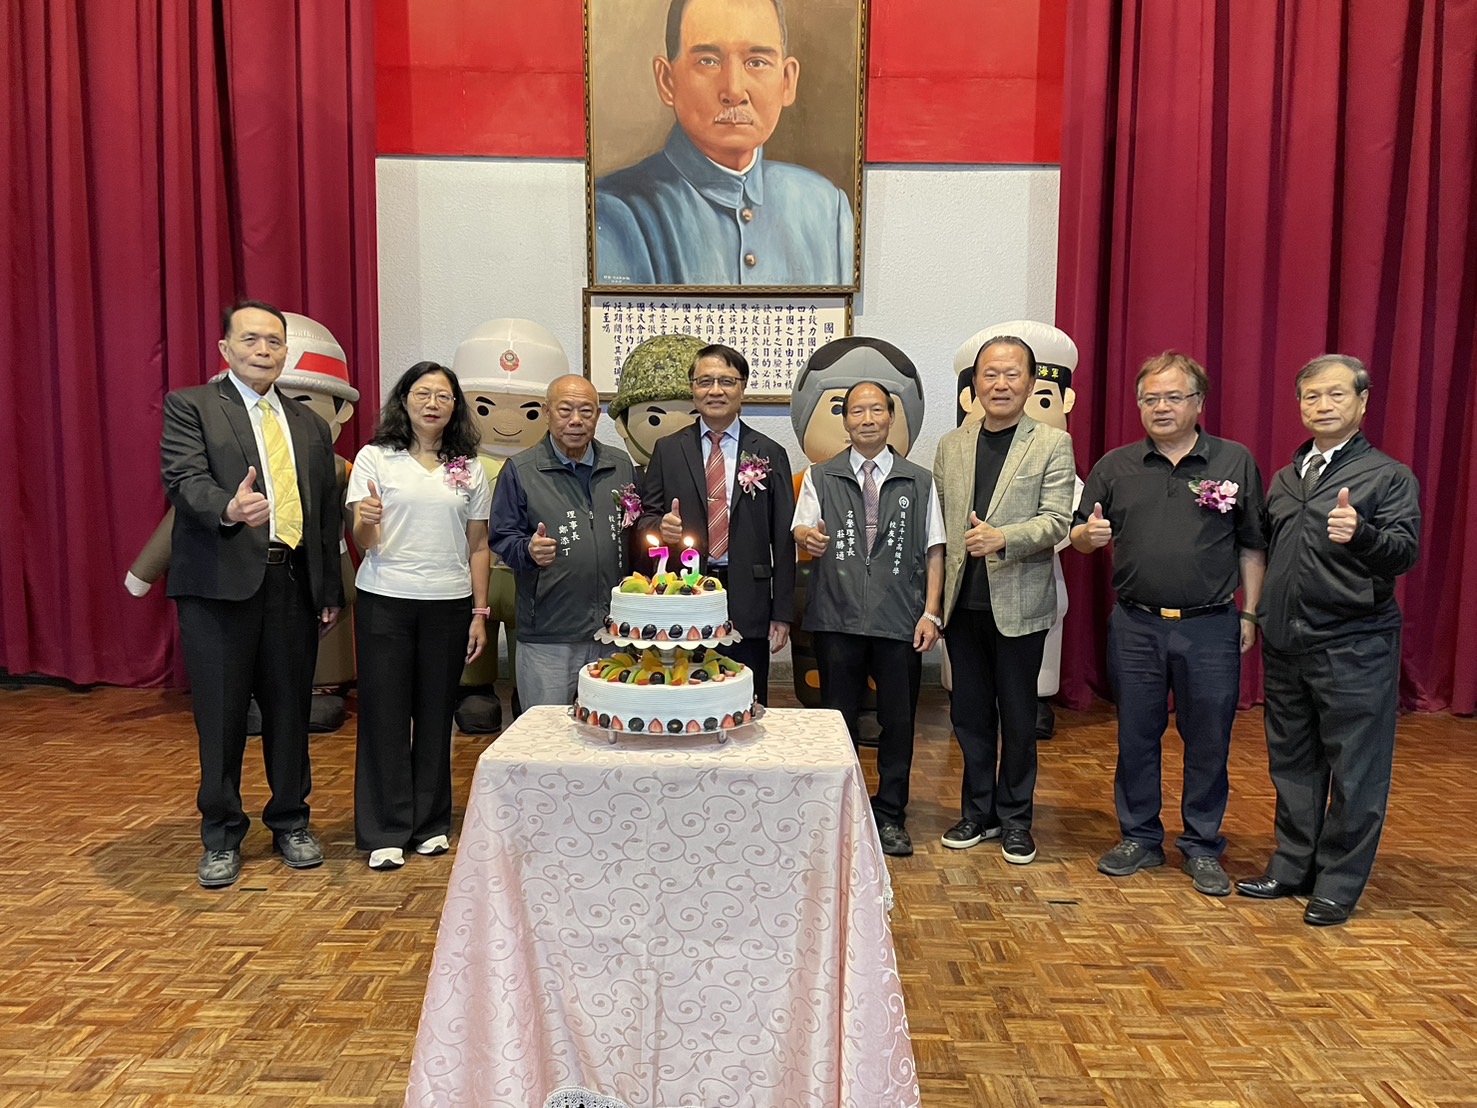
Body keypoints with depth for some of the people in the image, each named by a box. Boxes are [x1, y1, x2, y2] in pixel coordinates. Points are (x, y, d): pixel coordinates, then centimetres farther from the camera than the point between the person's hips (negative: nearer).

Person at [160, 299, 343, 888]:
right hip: (221, 582, -4)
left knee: (290, 709, 11)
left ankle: (290, 821, 28)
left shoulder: (309, 424, 16)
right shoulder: (190, 406, 2)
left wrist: (331, 590, 11)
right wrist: (229, 508, -36)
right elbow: (185, 479, -14)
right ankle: (221, 836, 21)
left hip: (293, 585, 4)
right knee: (221, 715, 5)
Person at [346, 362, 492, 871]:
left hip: (448, 604, 2)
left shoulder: (469, 470, 8)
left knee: (436, 714, 8)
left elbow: (478, 548, 10)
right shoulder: (375, 458, 0)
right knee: (385, 713, 3)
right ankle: (385, 832, 15)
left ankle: (431, 823, 23)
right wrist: (365, 522, -27)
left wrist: (479, 613, 5)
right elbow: (363, 542, -4)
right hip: (386, 601, -2)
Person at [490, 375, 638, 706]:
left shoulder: (621, 465, 11)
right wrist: (529, 551, -20)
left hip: (614, 630, 4)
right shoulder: (520, 470, 0)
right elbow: (502, 539, -1)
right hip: (548, 636, -3)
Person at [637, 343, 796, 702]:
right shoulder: (667, 450, 9)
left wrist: (782, 614, 1)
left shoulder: (769, 454, 6)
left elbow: (783, 540, 5)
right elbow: (646, 517, 10)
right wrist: (661, 526, -15)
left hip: (748, 605, 0)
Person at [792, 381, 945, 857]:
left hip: (900, 621, 1)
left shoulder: (919, 481, 9)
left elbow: (934, 551, 7)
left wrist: (931, 612, -1)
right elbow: (802, 529, 1)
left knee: (898, 720, 6)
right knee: (838, 718, 7)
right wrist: (808, 537, -24)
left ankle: (890, 816, 21)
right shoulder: (820, 477, 8)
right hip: (837, 619, 0)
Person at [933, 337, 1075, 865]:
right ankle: (977, 811, 28)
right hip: (962, 602, 4)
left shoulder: (1052, 444, -2)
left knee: (1017, 716, 8)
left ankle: (1015, 817, 24)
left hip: (1018, 603, -3)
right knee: (969, 713, 12)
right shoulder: (950, 445, 9)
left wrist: (1002, 538, -29)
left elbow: (1056, 521, -11)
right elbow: (939, 522, 9)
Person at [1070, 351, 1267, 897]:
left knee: (1208, 740, 7)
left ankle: (1202, 847, 24)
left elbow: (1252, 545, 5)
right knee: (1136, 735, 10)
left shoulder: (1235, 462, 3)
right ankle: (1139, 837, 26)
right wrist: (1089, 534, -13)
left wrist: (1249, 613, 1)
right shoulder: (1115, 466, 6)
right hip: (1135, 626, 1)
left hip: (1211, 628, -1)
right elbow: (1080, 534, 10)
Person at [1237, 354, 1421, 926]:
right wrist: (1257, 613, 4)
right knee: (1292, 763, 15)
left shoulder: (1390, 476, -4)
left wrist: (1360, 534, -37)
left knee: (1354, 771, 3)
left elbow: (1405, 552, -17)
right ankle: (1291, 869, 29)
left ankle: (1338, 885, 17)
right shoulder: (1285, 478, 13)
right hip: (1284, 644, 6)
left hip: (1354, 648, -6)